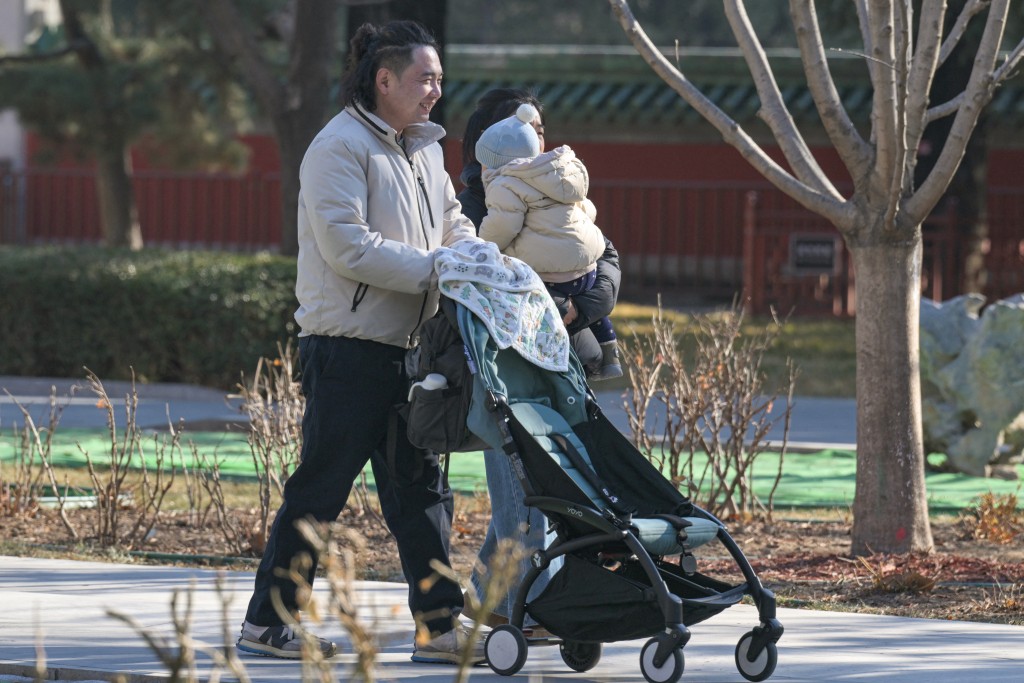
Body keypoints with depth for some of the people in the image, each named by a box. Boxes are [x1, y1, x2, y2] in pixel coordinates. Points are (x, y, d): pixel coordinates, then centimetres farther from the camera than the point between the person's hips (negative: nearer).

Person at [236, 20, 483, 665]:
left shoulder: (424, 149, 16)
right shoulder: (342, 147, -12)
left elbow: (453, 224, 21)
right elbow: (348, 246, -20)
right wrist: (434, 271, -20)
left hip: (405, 348, 9)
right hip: (348, 350, -9)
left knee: (421, 488, 8)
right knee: (321, 488, -3)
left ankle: (438, 624, 11)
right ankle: (266, 623, 5)